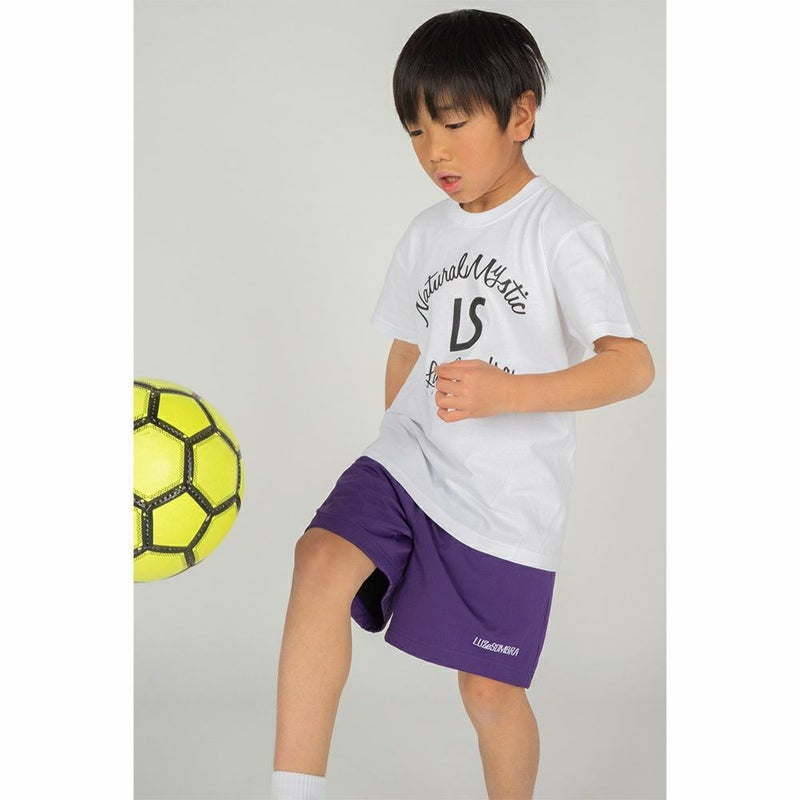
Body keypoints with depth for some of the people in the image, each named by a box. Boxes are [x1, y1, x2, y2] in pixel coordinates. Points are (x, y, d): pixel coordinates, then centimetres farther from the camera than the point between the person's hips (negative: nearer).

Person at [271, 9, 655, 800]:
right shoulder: (426, 235, 10)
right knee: (322, 559, -23)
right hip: (407, 462, 5)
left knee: (489, 690, 3)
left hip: (508, 501, -4)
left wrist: (507, 391, -27)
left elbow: (632, 365, -16)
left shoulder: (562, 232, -9)